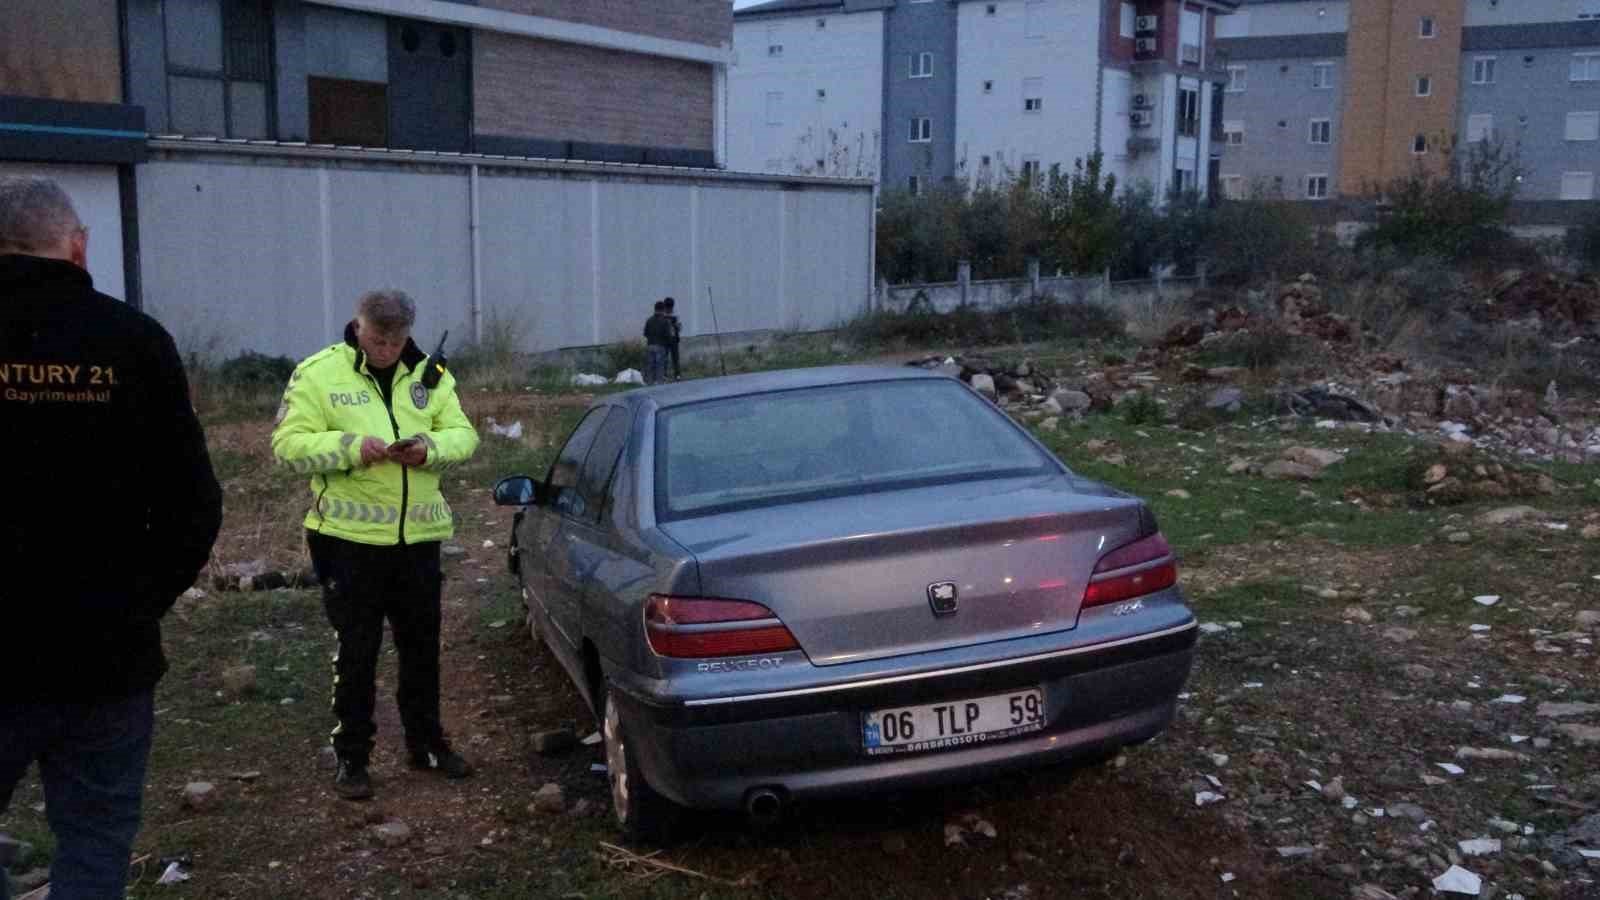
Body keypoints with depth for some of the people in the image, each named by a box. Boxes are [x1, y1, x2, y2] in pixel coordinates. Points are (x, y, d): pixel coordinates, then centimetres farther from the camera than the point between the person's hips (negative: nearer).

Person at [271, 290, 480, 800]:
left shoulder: (429, 374, 7)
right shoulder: (318, 374, -4)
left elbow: (463, 435, 7)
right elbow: (289, 444, -9)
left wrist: (430, 447, -15)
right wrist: (351, 447, -24)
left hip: (419, 535, 4)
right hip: (350, 535, -4)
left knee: (422, 647, 15)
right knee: (356, 653, 4)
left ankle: (426, 743, 31)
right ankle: (352, 757, 17)